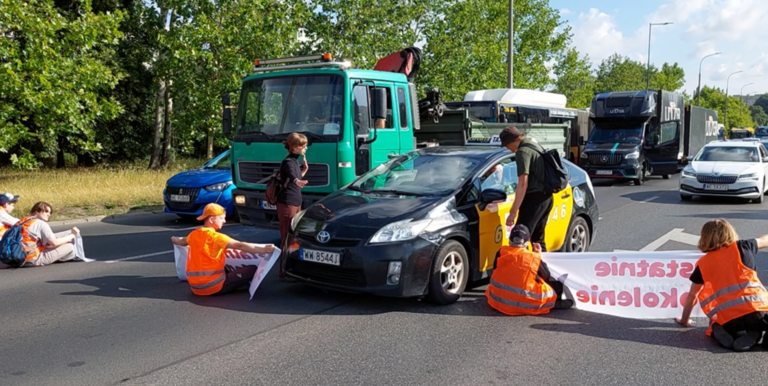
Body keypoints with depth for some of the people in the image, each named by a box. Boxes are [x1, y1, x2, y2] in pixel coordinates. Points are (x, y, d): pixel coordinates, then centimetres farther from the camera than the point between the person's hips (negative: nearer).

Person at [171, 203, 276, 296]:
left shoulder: (193, 234, 7)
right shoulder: (216, 237, -16)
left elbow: (182, 242, 31)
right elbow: (240, 246, -27)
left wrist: (174, 239, 54)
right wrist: (263, 250, -32)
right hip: (212, 286, -9)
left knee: (227, 269, 38)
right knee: (252, 270, -6)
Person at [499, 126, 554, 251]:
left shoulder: (523, 151, -15)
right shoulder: (534, 145, 15)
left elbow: (523, 183, -22)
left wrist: (513, 211, -23)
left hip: (534, 198, -10)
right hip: (546, 197, 10)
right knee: (538, 238, 18)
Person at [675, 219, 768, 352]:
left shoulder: (703, 263, 13)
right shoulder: (741, 247, 12)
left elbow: (692, 296, 21)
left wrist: (684, 320, 35)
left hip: (729, 319, 1)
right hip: (757, 310, -1)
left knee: (716, 327, 33)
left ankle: (720, 332, -3)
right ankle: (753, 333, -6)